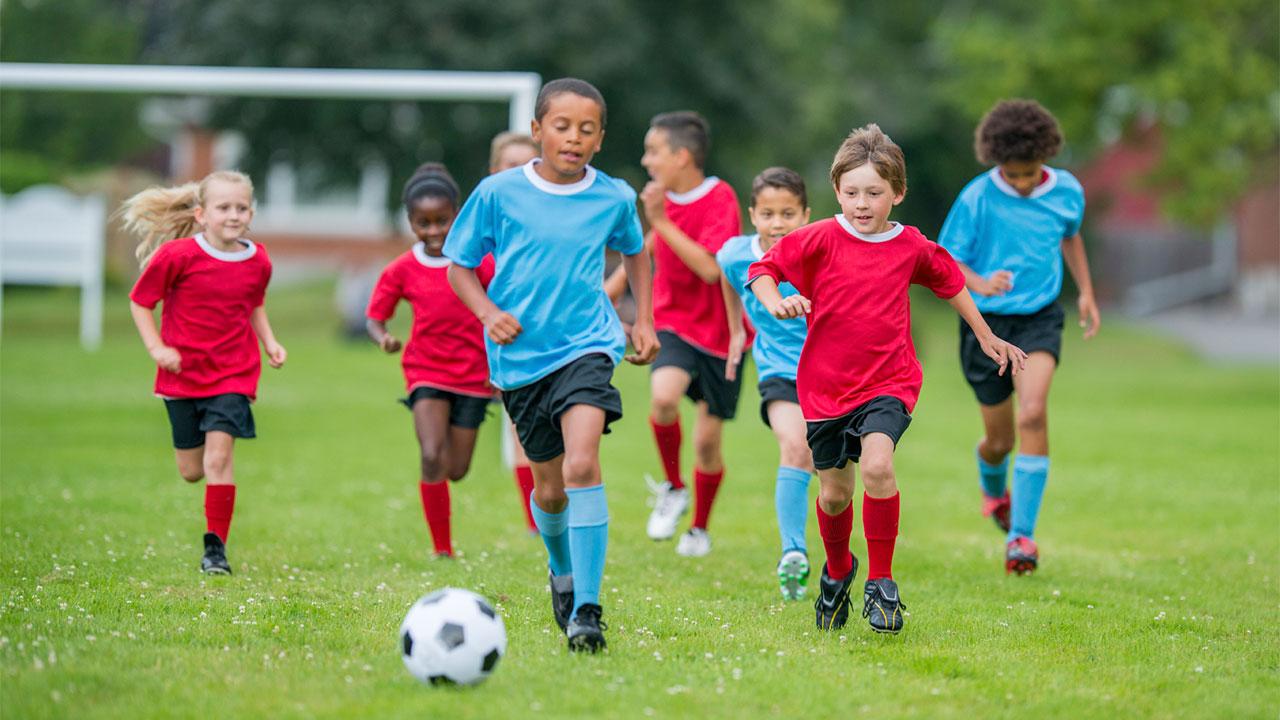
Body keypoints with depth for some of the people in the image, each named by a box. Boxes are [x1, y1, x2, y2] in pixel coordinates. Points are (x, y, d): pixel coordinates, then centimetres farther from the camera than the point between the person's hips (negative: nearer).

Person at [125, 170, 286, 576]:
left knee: (218, 458, -14)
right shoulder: (178, 255, -12)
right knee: (191, 472, 9)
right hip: (183, 372, 0)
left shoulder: (257, 262, -1)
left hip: (233, 374, 0)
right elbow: (140, 301, -2)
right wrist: (156, 347, -13)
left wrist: (269, 343, 6)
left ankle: (216, 546, -6)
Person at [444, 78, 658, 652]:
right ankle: (561, 572, 46)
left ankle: (586, 610, -22)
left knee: (582, 463, -24)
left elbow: (634, 251, 22)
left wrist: (643, 320, 14)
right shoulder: (498, 193, -5)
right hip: (521, 354, 1)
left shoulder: (614, 197, 0)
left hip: (586, 345, -1)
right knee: (549, 485, 13)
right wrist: (488, 312, -12)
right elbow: (460, 264, 4)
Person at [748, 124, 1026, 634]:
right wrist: (775, 303, -23)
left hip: (888, 382, -1)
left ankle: (881, 582, -13)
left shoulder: (913, 247, 1)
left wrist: (986, 337, 28)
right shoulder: (821, 239, -6)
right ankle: (837, 571, 40)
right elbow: (762, 268, -2)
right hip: (826, 384, 1)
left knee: (877, 466, -26)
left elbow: (949, 282, 20)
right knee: (834, 492, 9)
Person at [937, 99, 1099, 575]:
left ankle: (1021, 534, -21)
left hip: (1039, 319, 1)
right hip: (986, 322, -1)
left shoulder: (1067, 192, -4)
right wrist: (980, 283, -29)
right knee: (999, 438, 9)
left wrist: (1086, 293, 15)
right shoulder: (976, 198, -14)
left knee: (1033, 413, -24)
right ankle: (993, 489, 48)